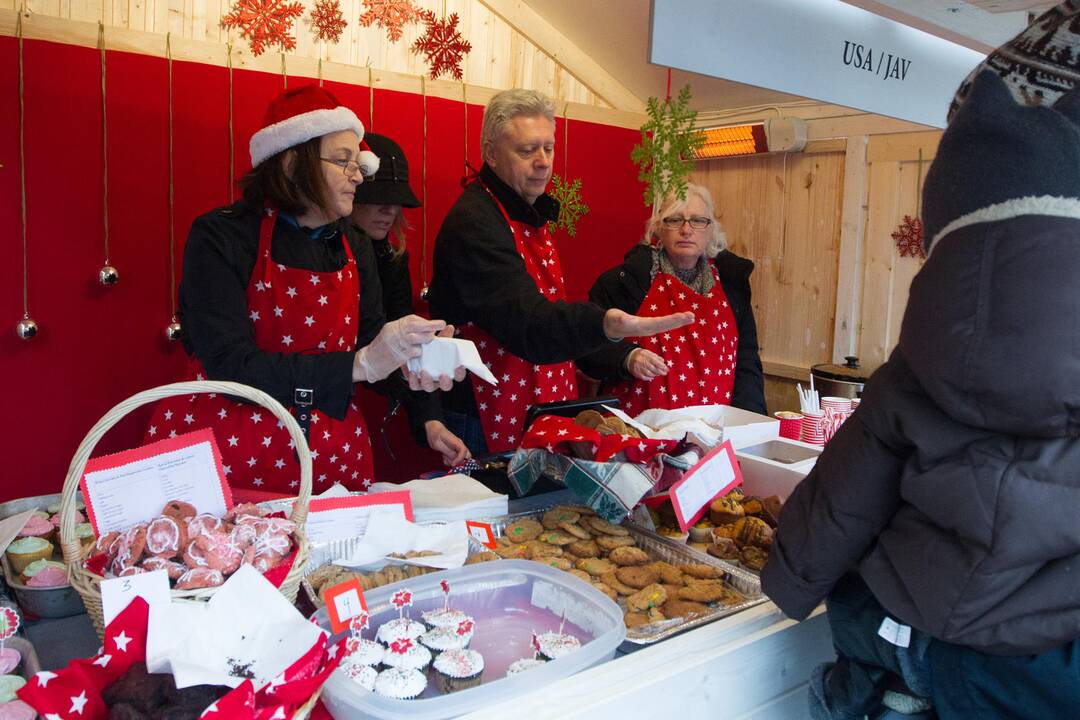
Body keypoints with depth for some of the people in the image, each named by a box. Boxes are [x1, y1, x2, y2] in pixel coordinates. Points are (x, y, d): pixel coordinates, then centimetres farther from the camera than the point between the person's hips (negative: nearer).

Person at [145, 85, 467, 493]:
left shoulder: (354, 251, 5)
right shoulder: (221, 238, -10)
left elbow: (374, 350, 7)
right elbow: (231, 367, -21)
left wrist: (428, 418, -10)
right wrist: (359, 364, -28)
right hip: (227, 455, -4)